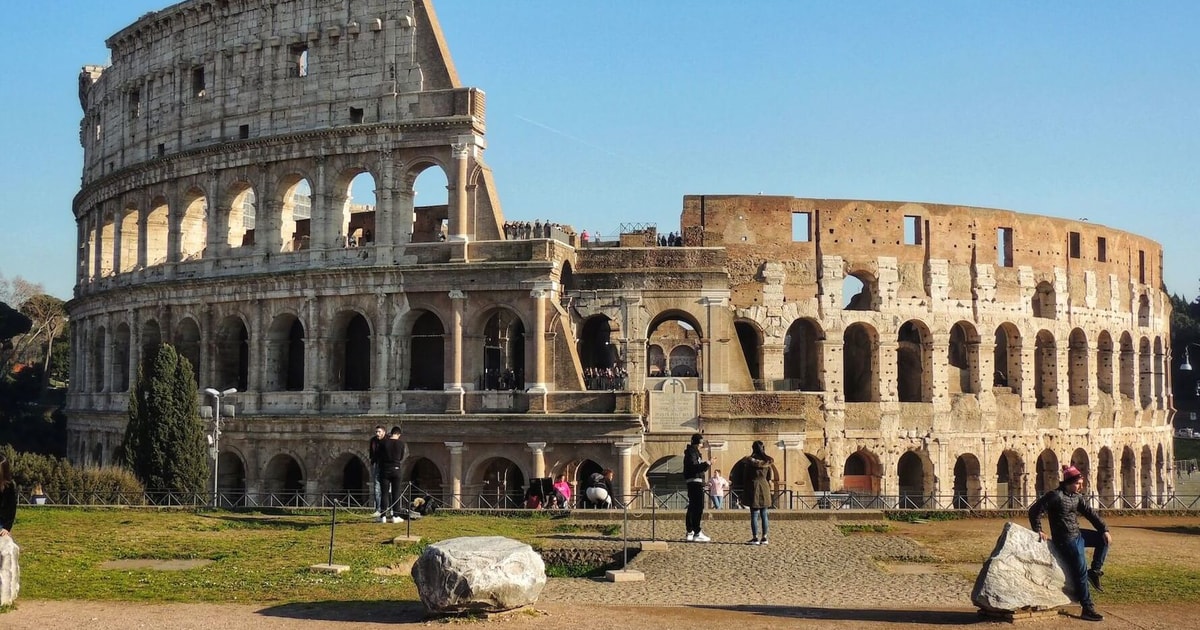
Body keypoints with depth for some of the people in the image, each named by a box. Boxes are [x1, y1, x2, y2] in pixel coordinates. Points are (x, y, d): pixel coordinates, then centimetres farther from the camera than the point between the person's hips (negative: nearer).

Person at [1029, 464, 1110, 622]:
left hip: (1077, 534, 9)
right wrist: (1038, 531, -13)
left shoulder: (1077, 497, 7)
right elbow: (1035, 511, -15)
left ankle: (1095, 572, 17)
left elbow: (1090, 513, 10)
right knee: (1081, 573, -7)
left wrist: (1104, 530, 2)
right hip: (1066, 540, -9)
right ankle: (1088, 609, -2)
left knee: (1104, 539, 12)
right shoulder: (1055, 496, -17)